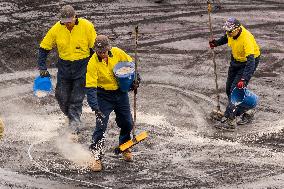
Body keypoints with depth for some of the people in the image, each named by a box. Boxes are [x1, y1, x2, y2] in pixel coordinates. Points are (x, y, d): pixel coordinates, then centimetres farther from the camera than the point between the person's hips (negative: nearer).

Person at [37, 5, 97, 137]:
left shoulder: (87, 27, -11)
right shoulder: (56, 29, -6)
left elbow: (95, 48, -3)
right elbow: (44, 48, 5)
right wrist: (42, 68, -1)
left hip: (82, 67, -3)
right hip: (64, 68, 3)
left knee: (76, 100, -7)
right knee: (62, 98, 5)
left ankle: (74, 130, -5)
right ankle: (72, 118, 32)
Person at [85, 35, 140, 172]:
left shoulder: (117, 53, -13)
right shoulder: (93, 63, -23)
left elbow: (131, 64, 7)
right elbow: (90, 87, -24)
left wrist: (135, 79, -6)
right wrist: (95, 107, -32)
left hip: (121, 92, 4)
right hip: (104, 96, -4)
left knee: (127, 124, 9)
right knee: (101, 126, -13)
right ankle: (96, 157, -6)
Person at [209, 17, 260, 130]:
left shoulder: (246, 39, -37)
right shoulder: (232, 32, -15)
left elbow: (251, 62, -41)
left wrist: (243, 79, -48)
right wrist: (217, 43, -3)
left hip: (249, 62, -8)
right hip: (236, 60, 8)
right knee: (229, 88, 11)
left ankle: (230, 120, -14)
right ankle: (246, 113, 26)